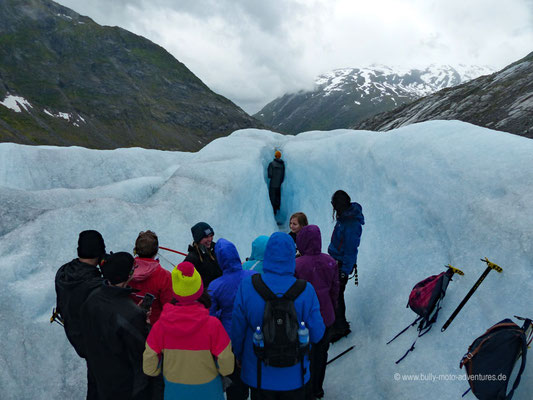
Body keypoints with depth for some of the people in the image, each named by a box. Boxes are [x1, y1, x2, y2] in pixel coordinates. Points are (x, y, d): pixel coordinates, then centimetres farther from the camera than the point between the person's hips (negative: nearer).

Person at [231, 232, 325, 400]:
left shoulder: (247, 286, -21)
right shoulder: (306, 291, -21)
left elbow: (237, 330, -11)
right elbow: (316, 335, -14)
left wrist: (240, 356, 7)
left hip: (259, 375, 0)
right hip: (294, 376, 0)